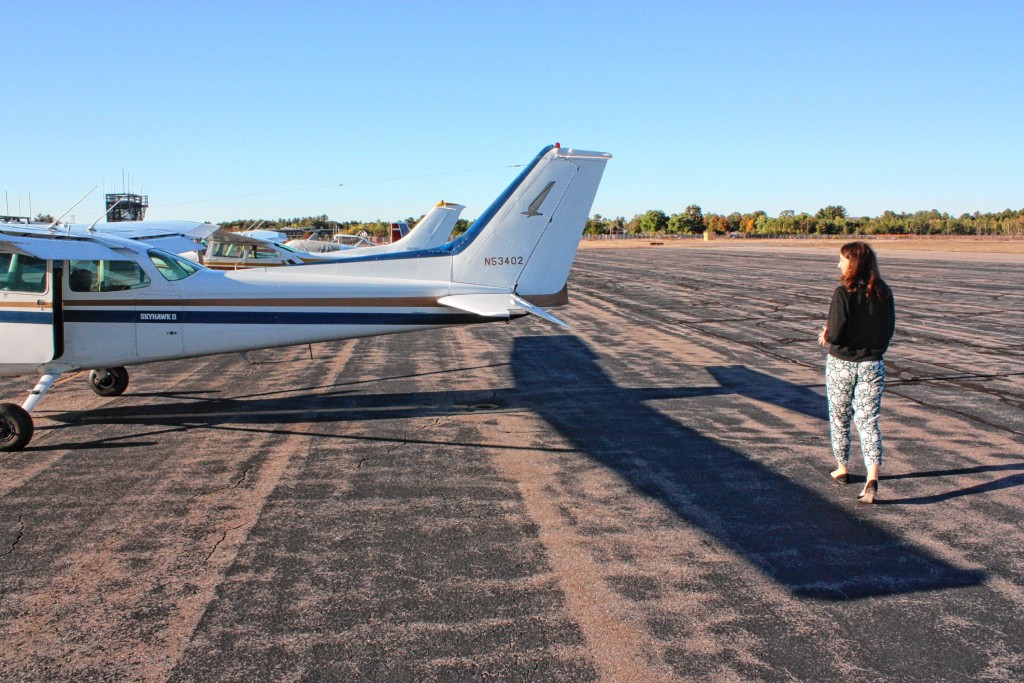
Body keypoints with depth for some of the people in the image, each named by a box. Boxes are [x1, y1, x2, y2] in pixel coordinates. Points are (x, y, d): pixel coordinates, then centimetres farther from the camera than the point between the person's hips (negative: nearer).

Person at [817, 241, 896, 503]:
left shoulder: (844, 293, -17)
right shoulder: (884, 293, -1)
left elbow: (835, 334, -19)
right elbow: (889, 329, 5)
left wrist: (825, 335, 2)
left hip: (841, 364, -4)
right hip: (873, 365, 4)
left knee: (839, 419, 15)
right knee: (868, 421, 5)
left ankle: (842, 470, 30)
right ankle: (872, 478, -9)